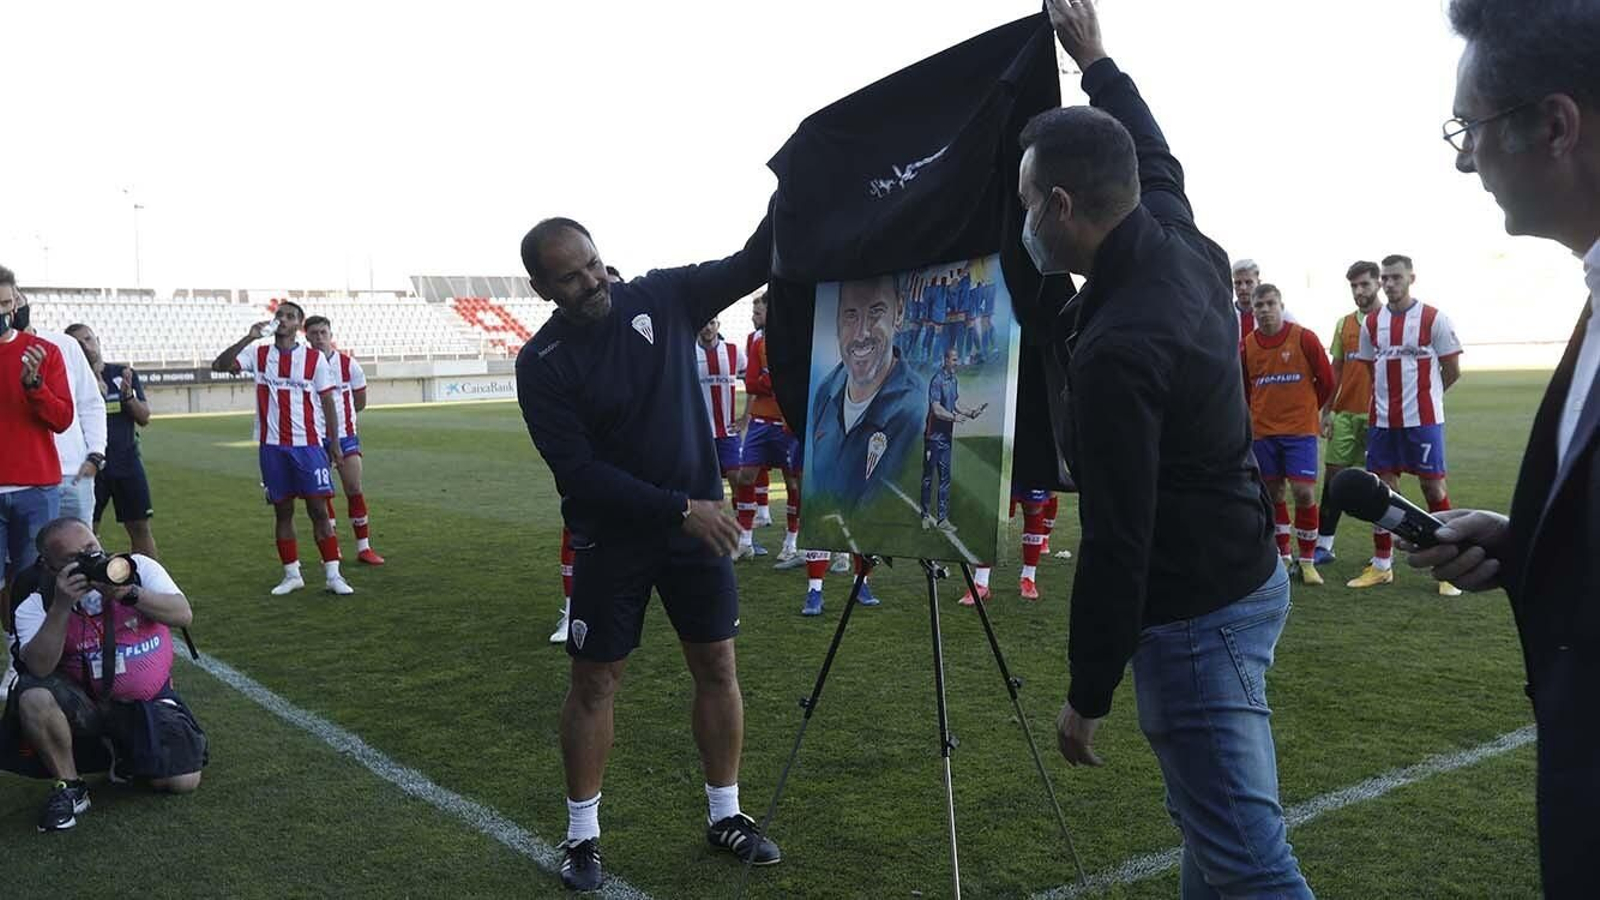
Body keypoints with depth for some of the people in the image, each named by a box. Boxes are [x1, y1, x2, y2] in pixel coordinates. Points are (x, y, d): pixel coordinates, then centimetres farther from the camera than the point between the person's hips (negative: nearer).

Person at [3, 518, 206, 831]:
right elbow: (39, 668, -23)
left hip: (150, 700, 0)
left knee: (183, 782, -14)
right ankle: (69, 787, -10)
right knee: (34, 697, -32)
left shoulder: (137, 568, -6)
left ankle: (129, 753, 21)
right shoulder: (37, 605, -7)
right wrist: (62, 606, -30)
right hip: (85, 703, 0)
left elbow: (183, 615, -18)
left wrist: (129, 593, -31)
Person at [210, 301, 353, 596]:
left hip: (308, 445, -2)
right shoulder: (258, 354, 6)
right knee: (282, 511, 8)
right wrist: (249, 338, -12)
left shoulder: (315, 358, 1)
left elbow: (328, 402, 3)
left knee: (318, 509, -4)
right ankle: (291, 574, 17)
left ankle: (332, 575, 0)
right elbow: (218, 365, -4)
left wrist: (334, 443, -1)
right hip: (272, 446, 2)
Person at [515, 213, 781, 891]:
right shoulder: (542, 364, -13)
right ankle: (582, 836, 19)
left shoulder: (663, 297, -4)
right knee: (594, 682, 4)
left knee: (717, 666, 8)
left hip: (695, 521, 3)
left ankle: (725, 816, 23)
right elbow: (579, 472, -18)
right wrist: (679, 508, -21)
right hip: (612, 538, -3)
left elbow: (751, 265, -5)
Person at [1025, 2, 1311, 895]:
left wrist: (1087, 696, -13)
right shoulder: (1187, 248, -1)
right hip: (1246, 575, 10)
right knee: (1214, 816, 22)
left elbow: (1118, 544, -24)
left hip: (1195, 618, -10)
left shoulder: (1117, 350, -27)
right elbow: (1156, 157, 24)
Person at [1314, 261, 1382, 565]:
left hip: (1378, 414, -4)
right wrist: (1327, 410, 9)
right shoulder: (1344, 324, 12)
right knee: (1333, 474, 3)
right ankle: (1324, 546, 8)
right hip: (1344, 413, 4)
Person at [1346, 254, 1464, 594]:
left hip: (1423, 419, -4)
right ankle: (1381, 565, 16)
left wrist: (1421, 395, 8)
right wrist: (1389, 396, 11)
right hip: (1383, 420, 4)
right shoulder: (1372, 323, 8)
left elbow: (1452, 371, 0)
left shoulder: (1433, 319, -5)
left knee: (1433, 487, 0)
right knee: (1383, 489, 7)